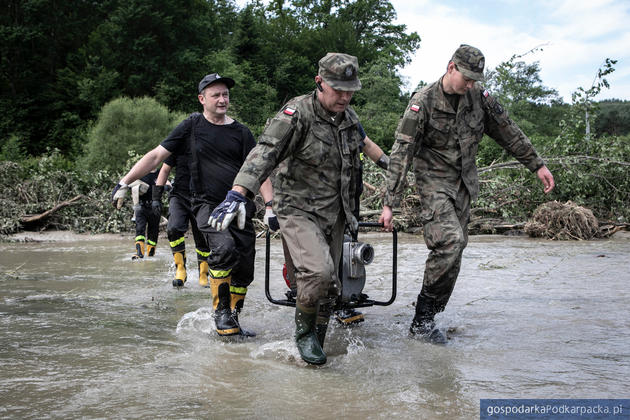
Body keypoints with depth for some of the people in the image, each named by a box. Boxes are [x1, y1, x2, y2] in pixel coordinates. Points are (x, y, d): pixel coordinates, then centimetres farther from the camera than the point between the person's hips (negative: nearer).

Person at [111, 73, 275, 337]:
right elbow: (156, 156, 5)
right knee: (224, 248, -29)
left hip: (239, 206, 3)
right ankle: (221, 313, -13)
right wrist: (124, 183, -1)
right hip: (207, 204, -3)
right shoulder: (192, 126, 5)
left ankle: (232, 322, 19)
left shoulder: (241, 132, 10)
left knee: (244, 271, 0)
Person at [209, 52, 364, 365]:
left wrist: (350, 210, 27)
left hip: (333, 214, 7)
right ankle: (304, 332, 0)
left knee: (329, 286, 8)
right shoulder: (297, 114, -15)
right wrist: (238, 193, -42)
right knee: (318, 271, -26)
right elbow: (265, 153, -28)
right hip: (298, 210, -7)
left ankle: (316, 345, 25)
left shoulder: (350, 118, 8)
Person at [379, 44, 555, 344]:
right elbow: (401, 153, -16)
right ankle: (422, 320, -13)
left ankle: (424, 320, 12)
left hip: (464, 184, 6)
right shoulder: (423, 102, -14)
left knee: (453, 250, 2)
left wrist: (537, 165, 16)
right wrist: (389, 203, -20)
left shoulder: (478, 97, 1)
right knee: (450, 241, -23)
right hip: (434, 182, -6)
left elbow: (508, 133, 14)